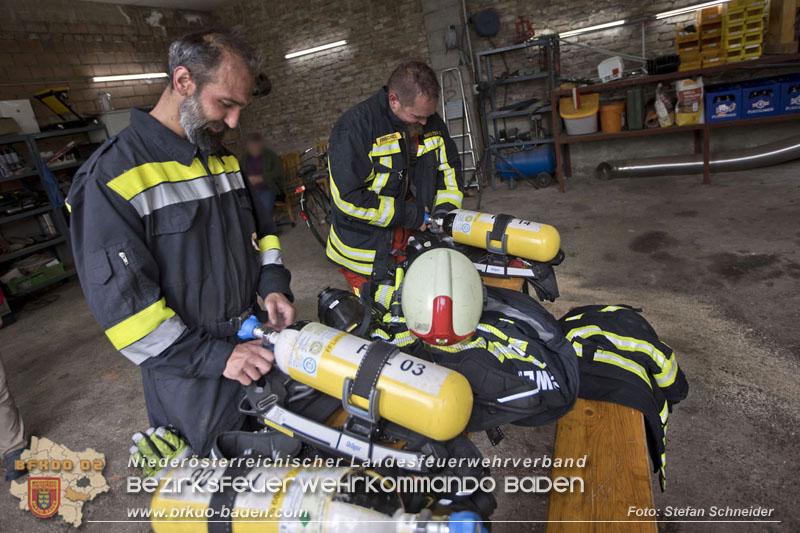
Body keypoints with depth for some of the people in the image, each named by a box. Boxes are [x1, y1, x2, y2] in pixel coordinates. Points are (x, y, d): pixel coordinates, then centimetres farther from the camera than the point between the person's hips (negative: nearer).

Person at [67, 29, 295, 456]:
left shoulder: (223, 159, 6)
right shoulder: (112, 177, -19)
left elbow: (259, 229, 14)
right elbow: (120, 302, -22)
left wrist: (272, 285, -5)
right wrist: (213, 357, -23)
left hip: (253, 345, 7)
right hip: (190, 378, -6)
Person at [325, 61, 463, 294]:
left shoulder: (432, 123, 4)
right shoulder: (354, 128, -17)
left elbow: (450, 166, 19)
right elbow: (348, 198, -21)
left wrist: (446, 208, 1)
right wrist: (408, 214, -17)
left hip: (417, 240, 6)